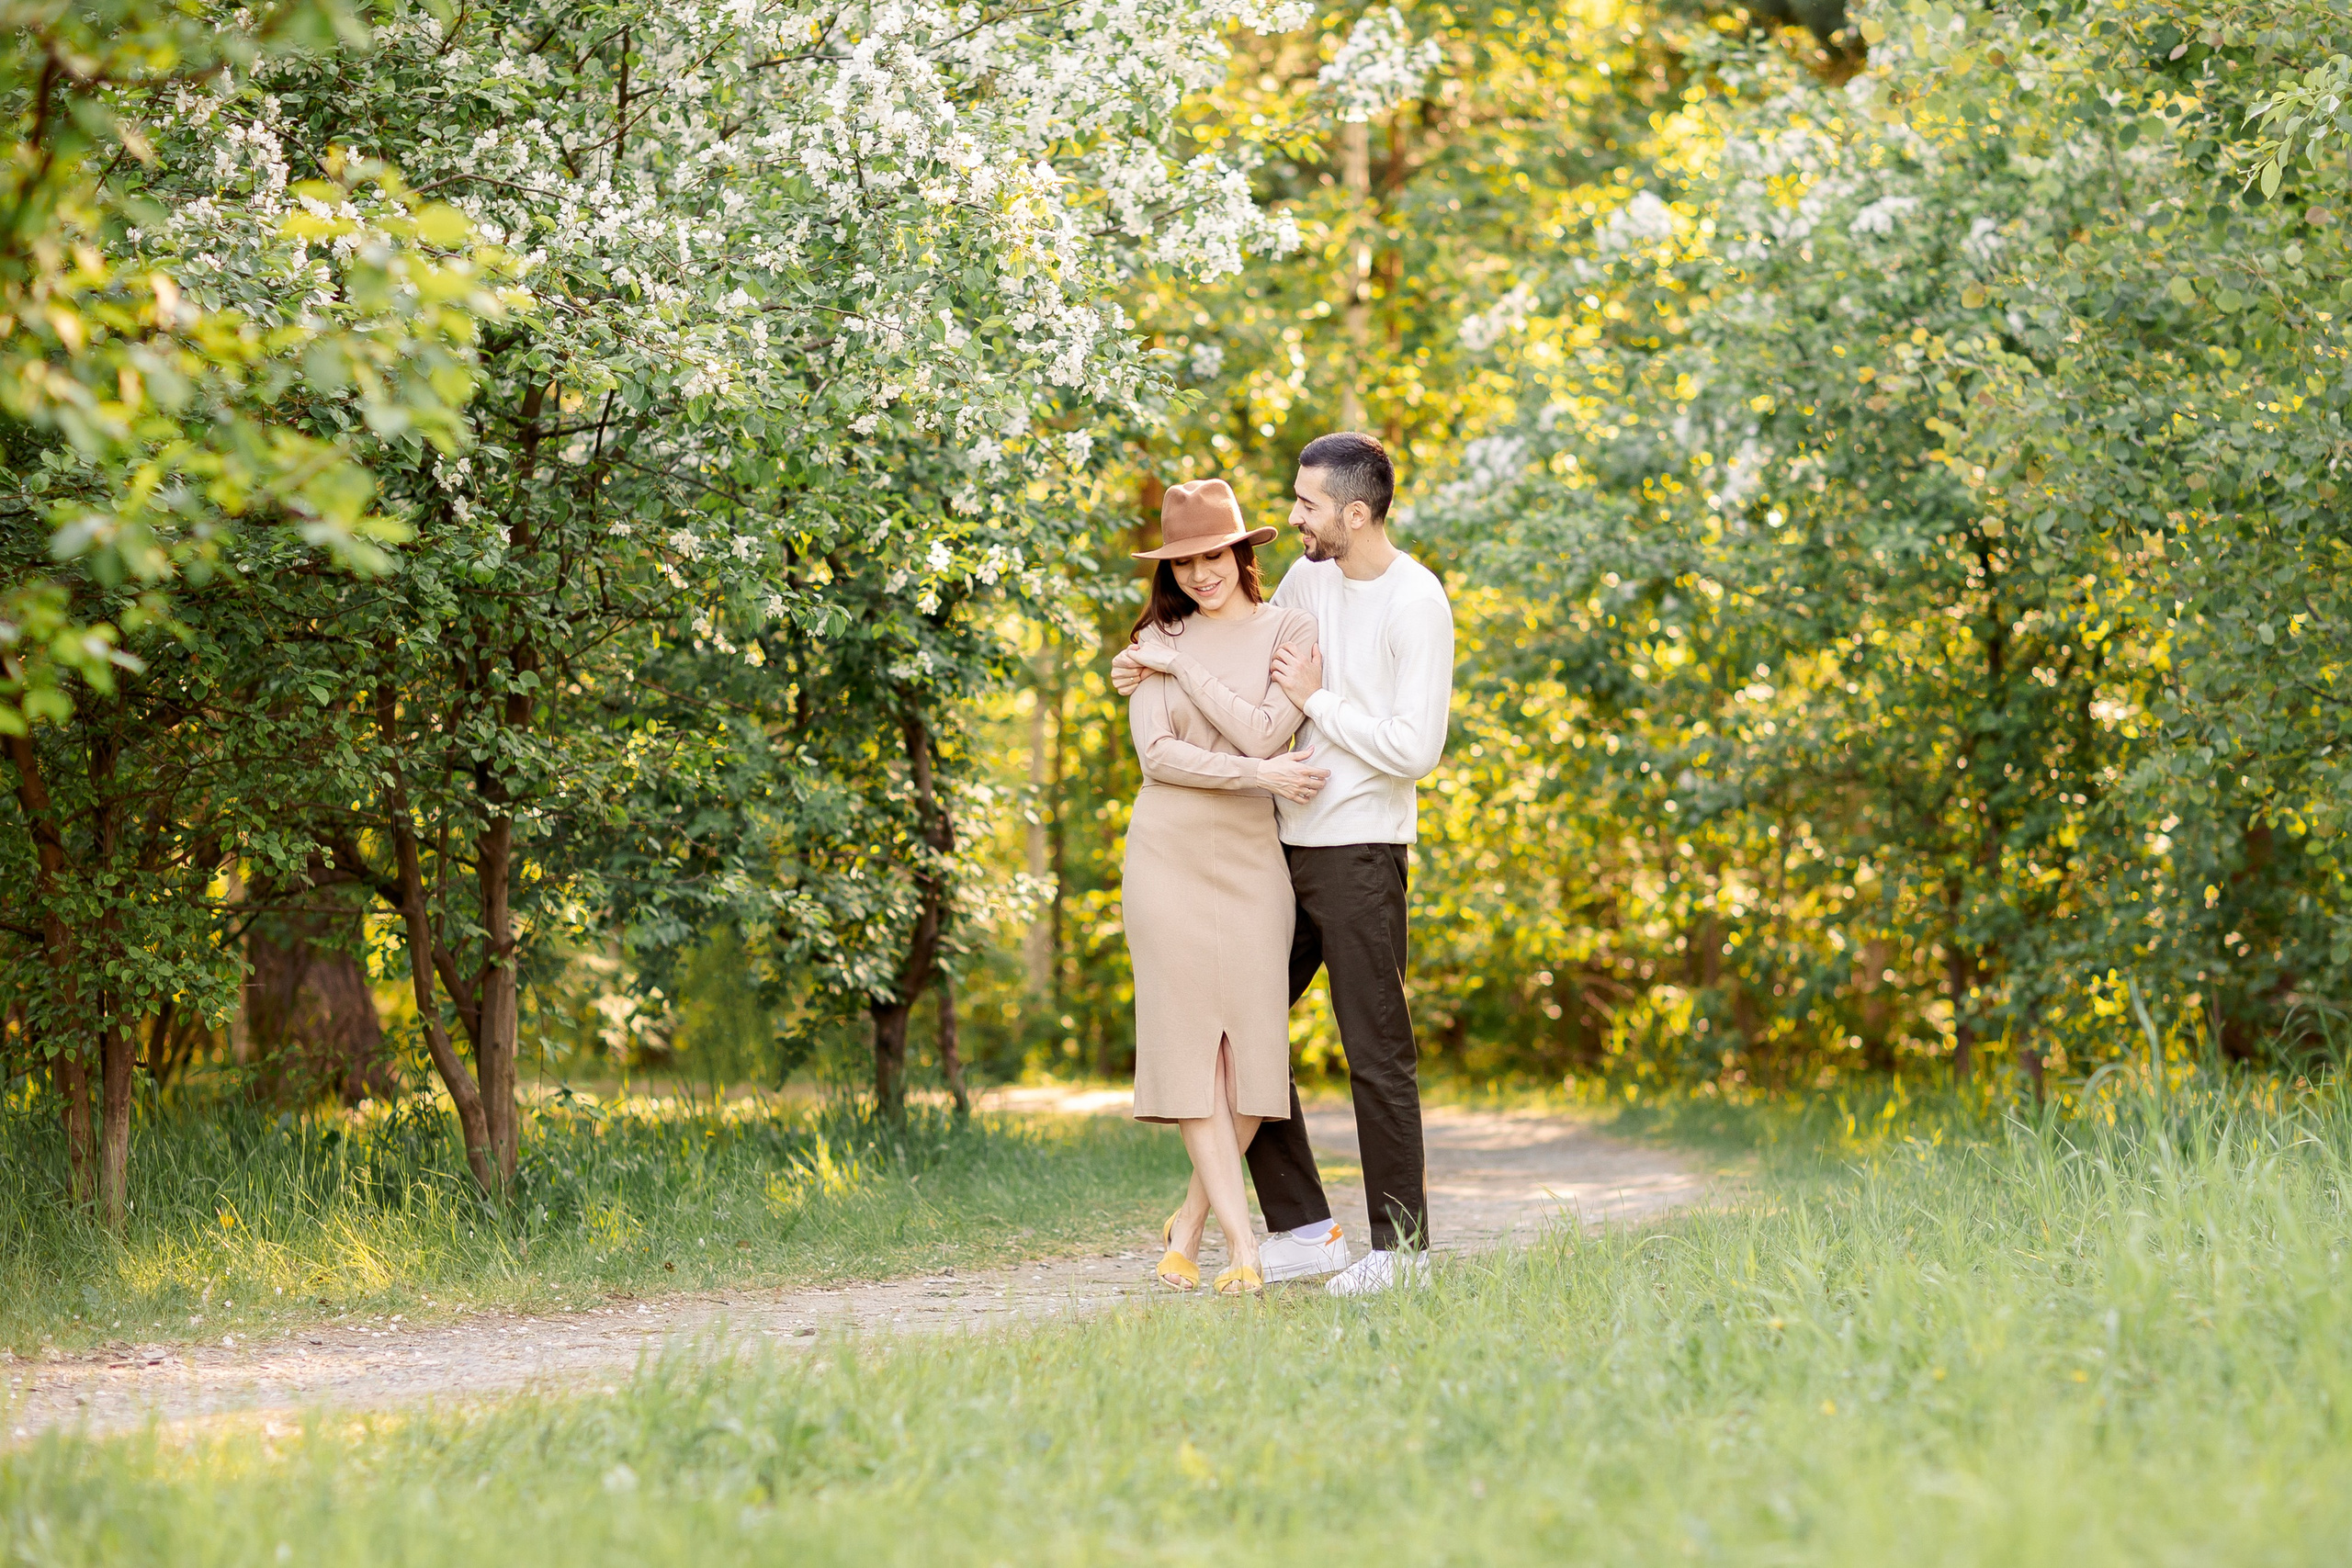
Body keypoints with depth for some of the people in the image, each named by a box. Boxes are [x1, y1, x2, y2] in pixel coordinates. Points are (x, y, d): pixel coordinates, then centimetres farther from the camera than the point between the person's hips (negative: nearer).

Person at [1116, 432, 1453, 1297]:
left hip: (1361, 852, -8)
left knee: (1377, 1052, -3)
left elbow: (1416, 748, -19)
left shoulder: (1417, 603, -14)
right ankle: (1302, 1226, 14)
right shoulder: (1308, 577, 9)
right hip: (1288, 844, 8)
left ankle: (1401, 1246, 6)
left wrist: (1317, 699, -14)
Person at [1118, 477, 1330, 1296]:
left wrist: (1183, 668, -8)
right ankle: (1241, 1242, -9)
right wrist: (1257, 774, -12)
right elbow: (1156, 753, -5)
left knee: (1253, 1043, -5)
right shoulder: (1158, 639, 6)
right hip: (1168, 850, 0)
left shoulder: (1290, 632, 3)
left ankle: (1190, 1222, 11)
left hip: (1250, 853, 0)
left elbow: (1264, 732, -10)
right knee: (1190, 1039, -7)